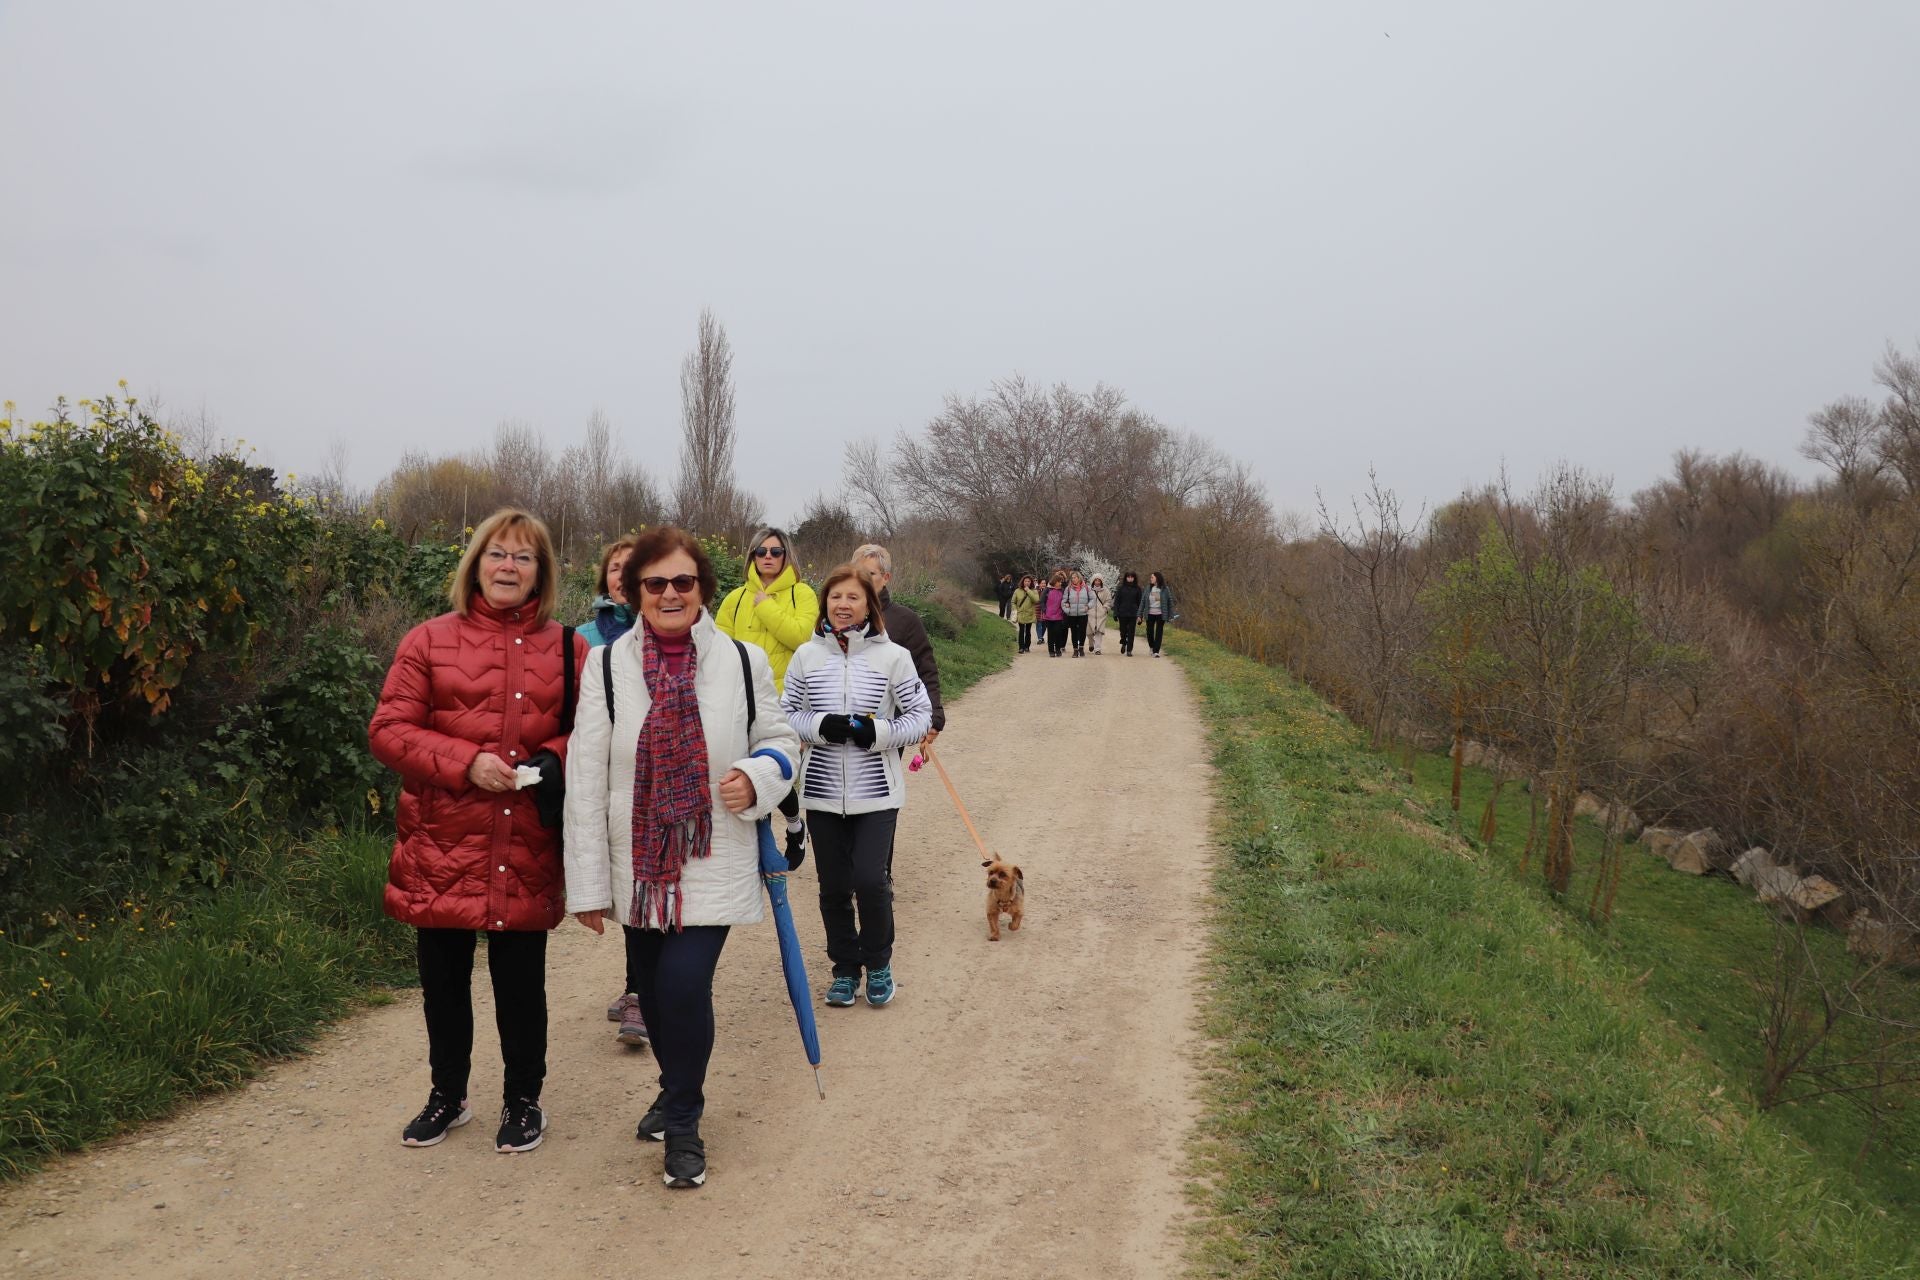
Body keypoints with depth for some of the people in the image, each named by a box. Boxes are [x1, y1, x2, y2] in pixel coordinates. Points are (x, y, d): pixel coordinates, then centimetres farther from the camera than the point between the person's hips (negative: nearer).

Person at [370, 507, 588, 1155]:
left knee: (521, 981, 8)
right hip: (441, 847, 0)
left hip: (525, 851, 0)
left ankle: (523, 1100, 29)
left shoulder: (567, 649, 5)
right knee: (443, 980, 14)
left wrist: (554, 759, -11)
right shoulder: (429, 640, 2)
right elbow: (388, 730, -3)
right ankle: (447, 1095, 35)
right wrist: (464, 761, -16)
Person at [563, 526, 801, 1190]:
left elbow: (780, 739, 10)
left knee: (685, 981, -15)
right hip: (638, 862, 2)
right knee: (654, 988, 15)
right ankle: (678, 1090, 43)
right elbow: (585, 781, -3)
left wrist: (758, 778, -15)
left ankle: (683, 1123, 7)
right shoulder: (606, 666, -3)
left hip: (715, 861, -2)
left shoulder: (744, 661, -4)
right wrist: (587, 883, -5)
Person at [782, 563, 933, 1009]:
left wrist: (879, 731, -17)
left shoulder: (893, 656, -5)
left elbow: (921, 716, 0)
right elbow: (786, 715, 6)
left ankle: (878, 963, 17)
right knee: (833, 887, 9)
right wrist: (821, 726, -14)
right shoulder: (807, 655, 0)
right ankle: (845, 968, 29)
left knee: (870, 880, -10)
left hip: (876, 791, -2)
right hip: (823, 789, 2)